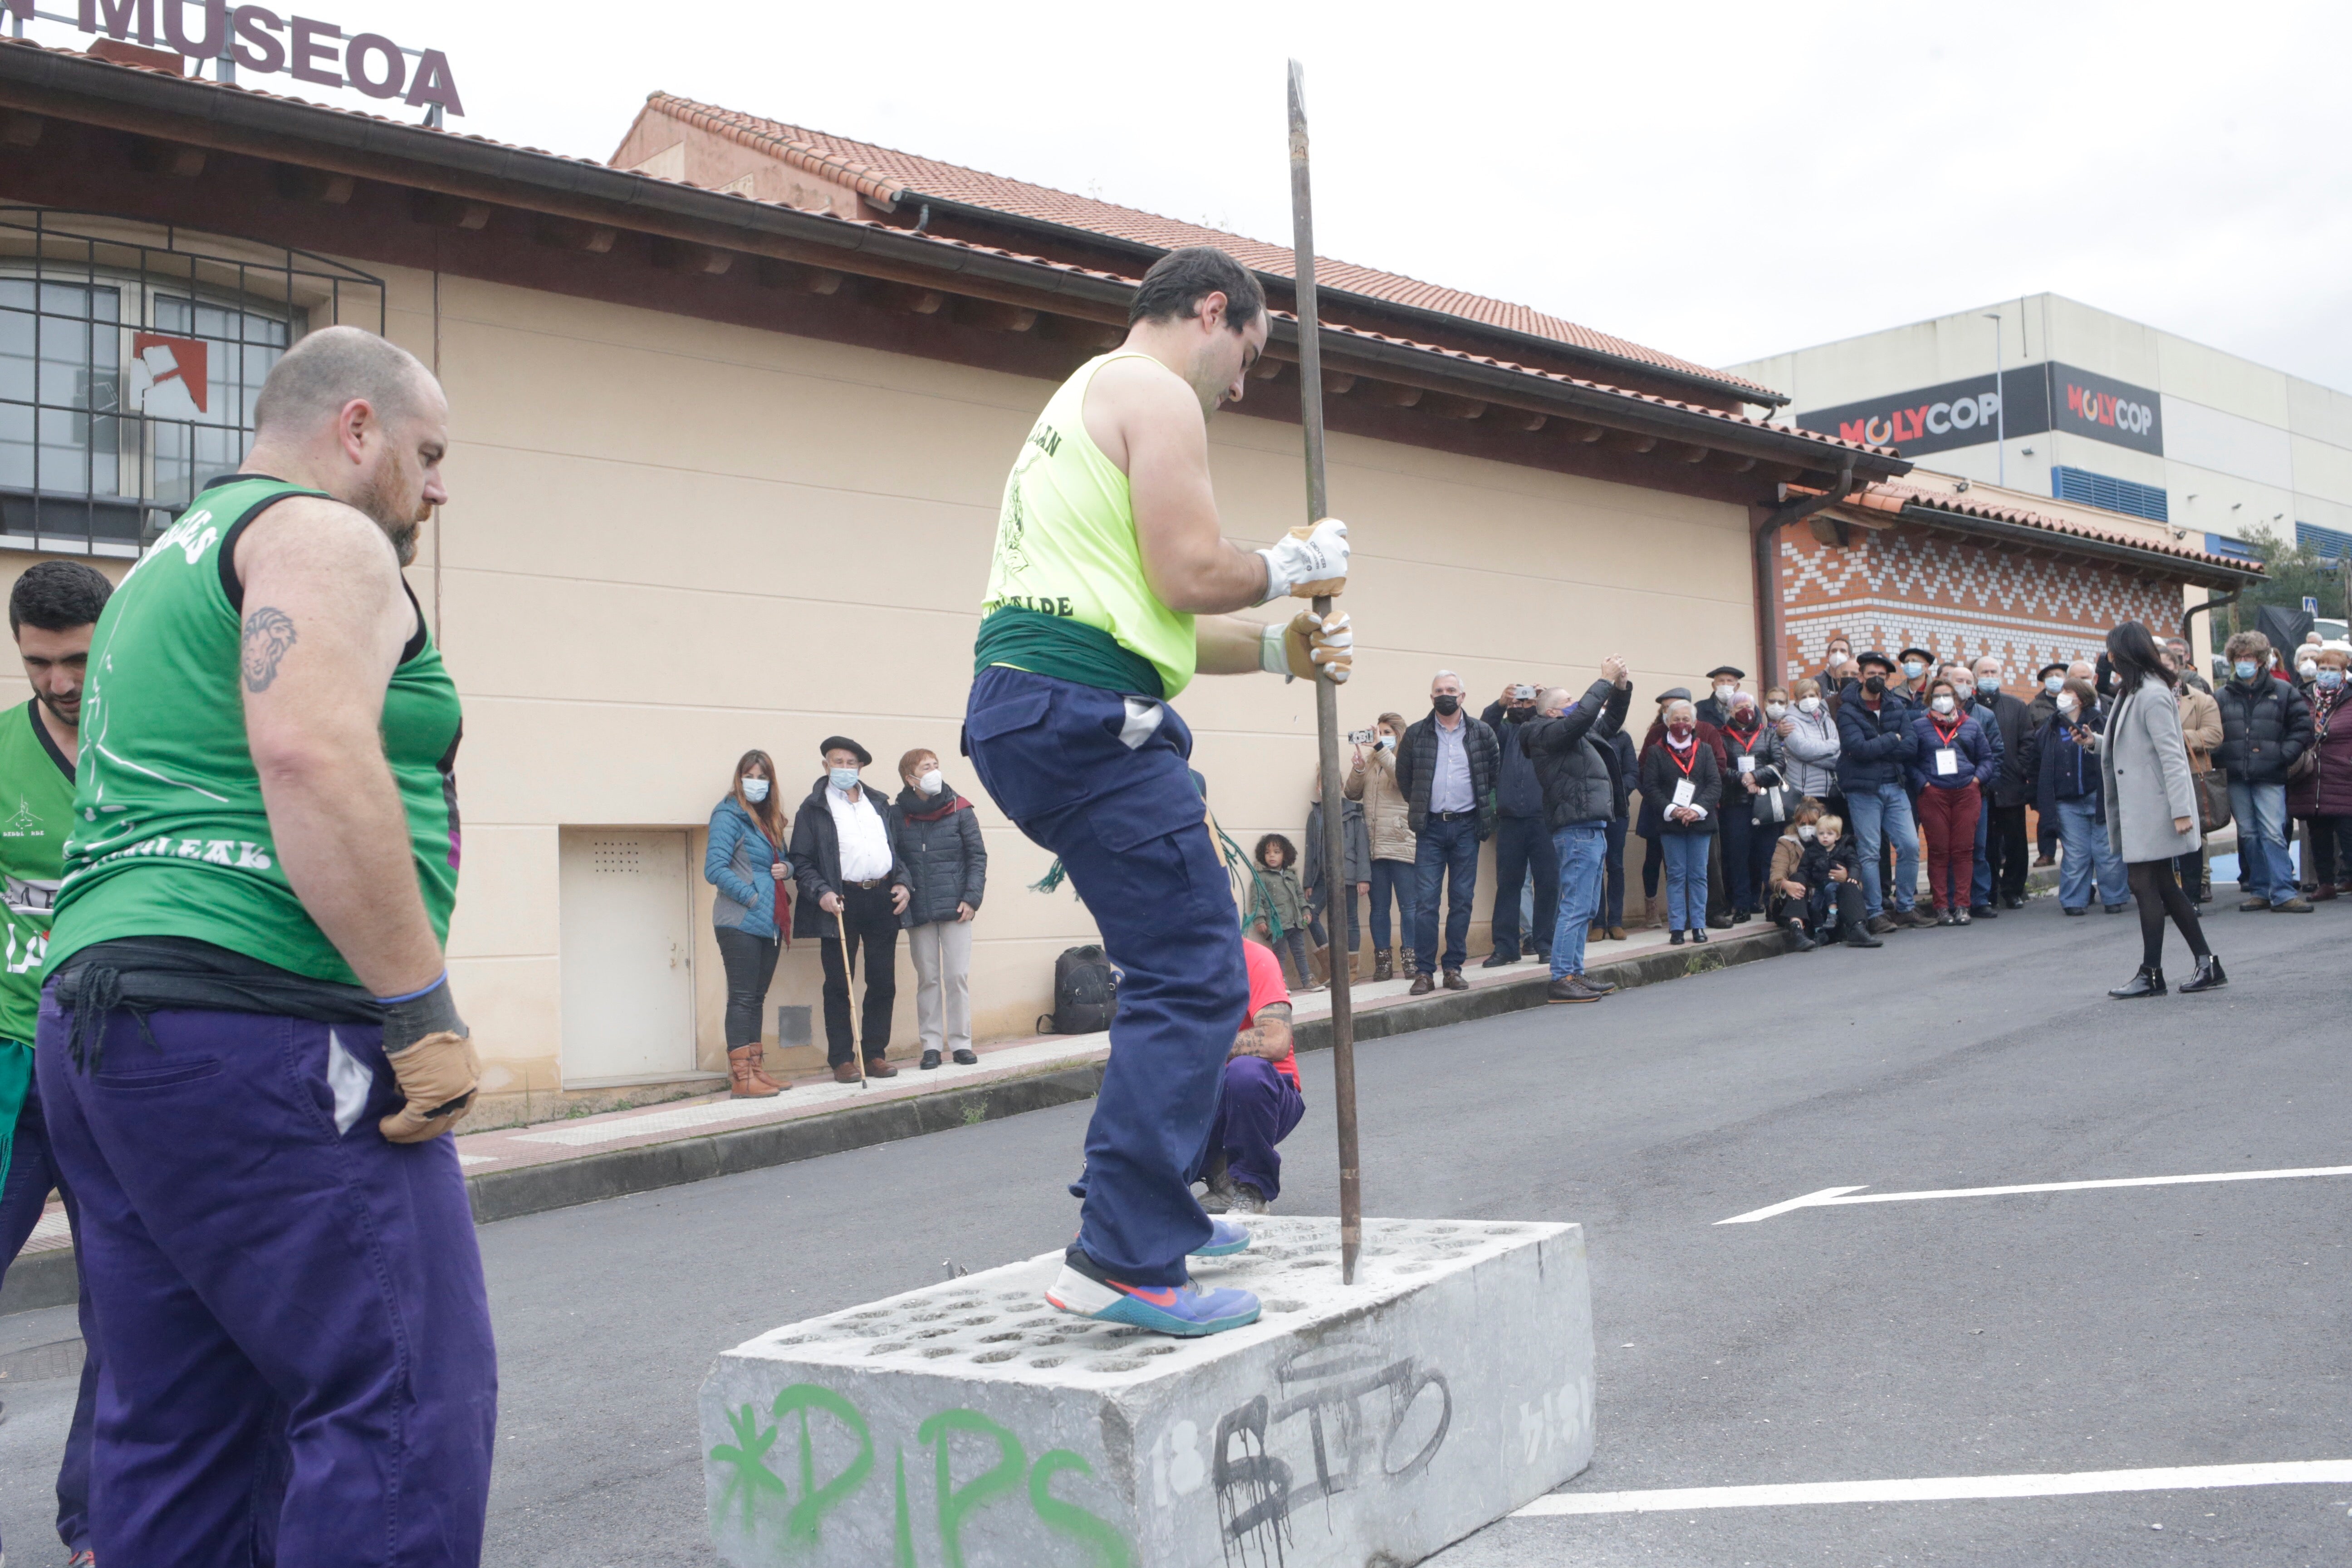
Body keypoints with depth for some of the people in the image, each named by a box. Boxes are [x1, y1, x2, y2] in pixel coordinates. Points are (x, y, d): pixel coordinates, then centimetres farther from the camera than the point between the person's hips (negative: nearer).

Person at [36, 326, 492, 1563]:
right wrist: (425, 1011, -20)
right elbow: (315, 757, -21)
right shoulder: (324, 537, -3)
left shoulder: (168, 562, 27)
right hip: (256, 1020, -10)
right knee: (406, 1404, -9)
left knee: (178, 1431, 12)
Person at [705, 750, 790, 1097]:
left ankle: (756, 1069, 17)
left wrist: (786, 870, 2)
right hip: (740, 922, -8)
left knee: (757, 998, 12)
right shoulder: (729, 816, -8)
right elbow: (715, 869, -16)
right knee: (742, 998, -8)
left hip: (769, 923, 8)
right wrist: (752, 898, -17)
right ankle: (741, 1078, -8)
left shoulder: (772, 820, 17)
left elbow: (781, 861, 25)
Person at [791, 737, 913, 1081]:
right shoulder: (814, 808, 4)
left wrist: (903, 884, 5)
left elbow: (897, 850, 21)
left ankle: (875, 1054, 15)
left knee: (883, 984, 5)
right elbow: (801, 861, -1)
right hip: (842, 902, -4)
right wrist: (821, 893, -15)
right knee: (839, 986, -1)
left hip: (883, 900, 4)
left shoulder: (881, 804, 17)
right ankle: (842, 1060, 5)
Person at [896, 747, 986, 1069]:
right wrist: (901, 895, -4)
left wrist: (972, 898, -7)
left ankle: (960, 1042, 9)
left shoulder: (959, 810, 0)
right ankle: (931, 1044, 12)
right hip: (918, 909, 1)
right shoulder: (899, 815, 2)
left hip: (955, 908, -1)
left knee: (957, 976, 0)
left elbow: (978, 855, 0)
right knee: (927, 978, 6)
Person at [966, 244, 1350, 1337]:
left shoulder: (1083, 399, 29)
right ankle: (1122, 1263, -12)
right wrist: (1293, 565, 6)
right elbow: (1192, 579, -13)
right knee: (1193, 979, -11)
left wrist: (1277, 649, 20)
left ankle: (1148, 1200, 27)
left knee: (1177, 959, 20)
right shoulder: (1155, 392, -2)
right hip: (1083, 713, -11)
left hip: (1022, 711, 11)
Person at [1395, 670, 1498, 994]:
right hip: (1431, 828, -1)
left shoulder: (1482, 733, 5)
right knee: (1425, 901, -5)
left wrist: (1482, 804, 11)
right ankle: (1424, 971, -2)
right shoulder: (1416, 735, 4)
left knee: (1462, 901, 4)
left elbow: (1496, 770, 15)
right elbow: (1403, 777, 14)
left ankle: (1453, 968, 11)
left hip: (1467, 827, 1)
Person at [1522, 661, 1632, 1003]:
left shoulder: (1578, 735, 21)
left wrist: (1621, 687, 13)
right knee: (1576, 907, -11)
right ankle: (1561, 980, -11)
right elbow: (1583, 715, -22)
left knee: (1587, 909, 13)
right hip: (1577, 829, -10)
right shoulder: (1549, 733, -8)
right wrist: (1606, 680, -13)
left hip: (1591, 829, 10)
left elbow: (1608, 723, 28)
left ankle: (1575, 973, 18)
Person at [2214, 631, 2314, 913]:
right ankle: (2260, 890, 14)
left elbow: (2302, 726, 3)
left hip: (2270, 776, -3)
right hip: (2236, 778, 3)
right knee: (2249, 835, 7)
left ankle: (2283, 894, -8)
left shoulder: (2282, 692, 5)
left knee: (2273, 834, -9)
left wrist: (2285, 755, -7)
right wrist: (2220, 761, -3)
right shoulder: (2221, 696, 10)